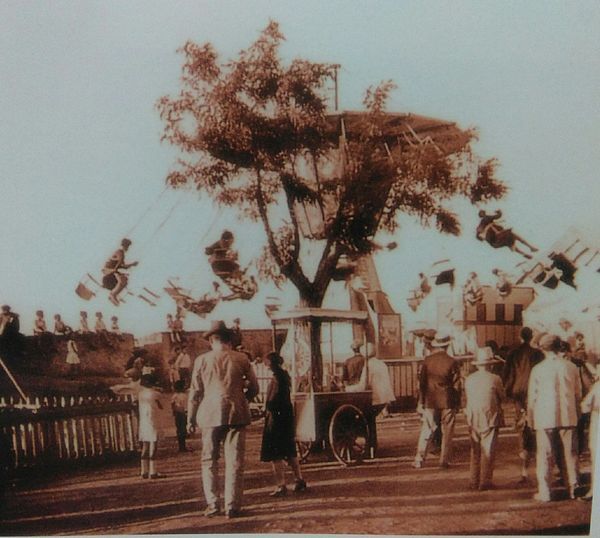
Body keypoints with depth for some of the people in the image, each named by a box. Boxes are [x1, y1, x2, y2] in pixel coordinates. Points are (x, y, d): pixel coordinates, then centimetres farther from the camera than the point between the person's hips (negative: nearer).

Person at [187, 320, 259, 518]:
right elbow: (254, 388, 7)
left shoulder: (202, 360, 1)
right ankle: (232, 506, 3)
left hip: (210, 414, 0)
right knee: (234, 461, 4)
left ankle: (212, 503, 6)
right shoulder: (241, 359, 2)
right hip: (236, 414, 0)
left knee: (209, 460, 11)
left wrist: (191, 418, 11)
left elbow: (195, 392, 3)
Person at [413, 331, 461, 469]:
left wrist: (420, 402, 7)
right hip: (447, 402, -2)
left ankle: (419, 460, 6)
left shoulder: (427, 360, -4)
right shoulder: (452, 363, -8)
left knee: (426, 431, 8)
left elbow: (422, 382, 1)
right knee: (447, 432, 8)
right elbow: (456, 385, -4)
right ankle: (444, 461, 11)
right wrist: (457, 403, 6)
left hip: (430, 401, 2)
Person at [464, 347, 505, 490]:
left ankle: (474, 481, 13)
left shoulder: (468, 379, 1)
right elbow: (502, 396, 0)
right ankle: (485, 482, 5)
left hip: (473, 421, 4)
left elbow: (467, 397, 7)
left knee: (475, 451, 13)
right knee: (488, 452, 3)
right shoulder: (495, 379, -12)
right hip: (490, 420, -4)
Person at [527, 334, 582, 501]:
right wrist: (577, 415, 21)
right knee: (569, 453, 12)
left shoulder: (538, 369, -5)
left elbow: (532, 397, -1)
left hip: (545, 418, -2)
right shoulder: (571, 367, 2)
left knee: (545, 455, 3)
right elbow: (578, 395, 9)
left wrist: (531, 419, 11)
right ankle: (573, 487, 14)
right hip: (568, 417, 2)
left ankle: (544, 492, 5)